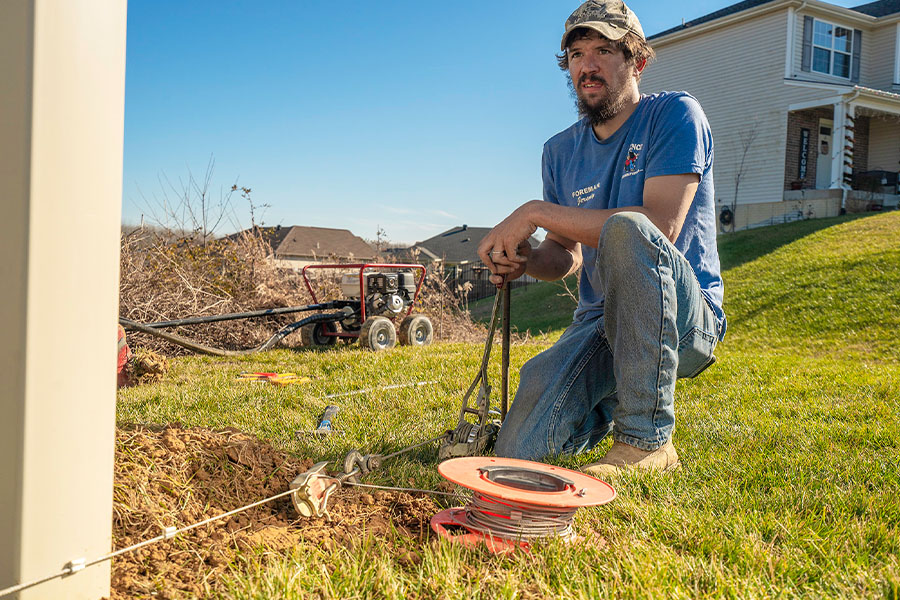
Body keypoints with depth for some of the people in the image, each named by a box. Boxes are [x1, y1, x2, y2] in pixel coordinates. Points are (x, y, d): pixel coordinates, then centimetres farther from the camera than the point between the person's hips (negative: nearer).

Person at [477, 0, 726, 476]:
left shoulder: (675, 114, -7)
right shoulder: (561, 151, 10)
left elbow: (660, 227, -22)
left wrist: (537, 213, -21)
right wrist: (525, 261, -11)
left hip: (684, 318, -4)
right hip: (599, 322, 5)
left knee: (626, 229, -36)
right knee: (519, 452, -15)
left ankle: (646, 440, -25)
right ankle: (608, 406, 20)